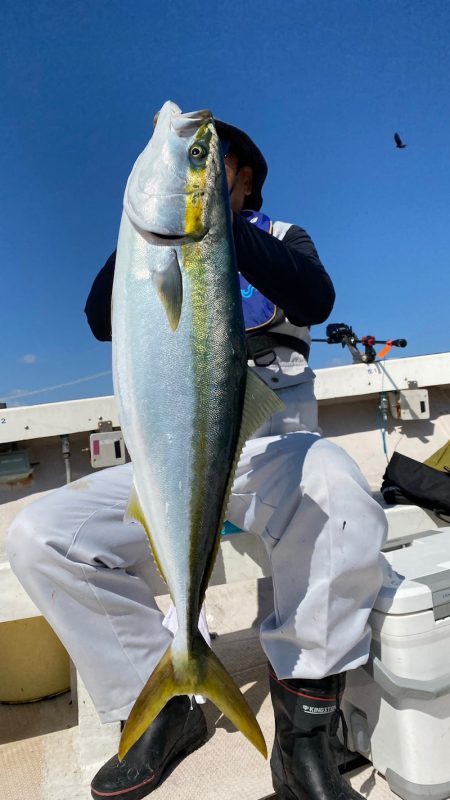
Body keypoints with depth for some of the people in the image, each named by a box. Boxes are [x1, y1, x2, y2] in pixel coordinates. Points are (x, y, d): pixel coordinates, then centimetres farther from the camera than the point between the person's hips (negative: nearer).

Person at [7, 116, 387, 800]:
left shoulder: (279, 239, 15)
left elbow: (314, 301, -9)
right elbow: (103, 321, 4)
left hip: (271, 444, -2)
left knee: (342, 500, -37)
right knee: (39, 535, -17)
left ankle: (304, 731, -16)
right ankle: (164, 707, -1)